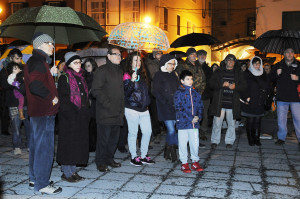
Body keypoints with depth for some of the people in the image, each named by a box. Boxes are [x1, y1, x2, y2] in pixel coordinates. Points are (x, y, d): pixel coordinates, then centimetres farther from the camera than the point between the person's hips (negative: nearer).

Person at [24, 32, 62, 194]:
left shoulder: (35, 61, 16)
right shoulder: (38, 62, -16)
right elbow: (35, 85, -30)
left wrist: (50, 73, 12)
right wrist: (52, 97, -19)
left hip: (37, 111, 11)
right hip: (44, 111, -11)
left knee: (37, 145, 17)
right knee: (44, 147, -4)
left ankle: (34, 179, 28)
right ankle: (42, 184, 4)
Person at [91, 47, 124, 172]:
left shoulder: (120, 71, 18)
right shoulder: (102, 70, -7)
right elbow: (96, 90, -13)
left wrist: (121, 108, 13)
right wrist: (108, 104, -17)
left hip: (117, 112, 7)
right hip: (105, 112, -7)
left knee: (114, 137, 12)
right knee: (103, 137, -3)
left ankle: (109, 159, 25)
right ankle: (100, 162, 9)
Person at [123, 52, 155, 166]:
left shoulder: (142, 74, 15)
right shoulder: (127, 75, -7)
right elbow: (126, 93, -16)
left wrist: (147, 103, 16)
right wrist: (132, 81, -29)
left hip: (144, 108, 7)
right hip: (132, 108, -7)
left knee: (147, 131, 5)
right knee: (133, 133, 0)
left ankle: (144, 156, 18)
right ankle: (133, 157, 12)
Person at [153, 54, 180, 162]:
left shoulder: (174, 75, 16)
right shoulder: (158, 75, -2)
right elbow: (156, 92, -7)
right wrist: (167, 103, -13)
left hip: (175, 106, 6)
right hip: (165, 107, -6)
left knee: (172, 129, 6)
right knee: (171, 130, -10)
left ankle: (167, 152, 18)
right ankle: (173, 153, 0)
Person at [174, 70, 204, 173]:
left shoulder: (196, 93, 11)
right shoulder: (179, 93, -4)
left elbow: (200, 106, 14)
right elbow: (179, 108, -11)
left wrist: (198, 117, -5)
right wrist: (190, 118, -15)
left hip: (195, 123, 4)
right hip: (183, 123, -4)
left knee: (195, 143, 8)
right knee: (183, 144, 3)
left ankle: (195, 162, 22)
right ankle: (184, 163, 15)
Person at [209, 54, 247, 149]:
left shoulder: (239, 74, 11)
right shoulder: (218, 72, 9)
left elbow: (244, 86, 7)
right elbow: (211, 83, 1)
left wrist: (235, 86, -12)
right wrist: (222, 84, -14)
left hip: (232, 104, 1)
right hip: (219, 102, -1)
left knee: (231, 123, 6)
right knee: (217, 122, 1)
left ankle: (229, 141, 20)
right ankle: (215, 141, 14)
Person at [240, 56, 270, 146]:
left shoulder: (263, 75, 14)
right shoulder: (246, 74, 2)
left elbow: (267, 87, 16)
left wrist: (264, 95, 1)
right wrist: (246, 97, -12)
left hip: (260, 103, 3)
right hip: (250, 102, -3)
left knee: (258, 121, 2)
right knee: (250, 121, -2)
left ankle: (257, 139, 9)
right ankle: (250, 139, 5)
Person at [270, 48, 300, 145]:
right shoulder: (278, 65, 11)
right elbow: (271, 78, 10)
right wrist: (276, 74, -10)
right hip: (282, 97, 2)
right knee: (281, 119, 8)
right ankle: (281, 137, 18)